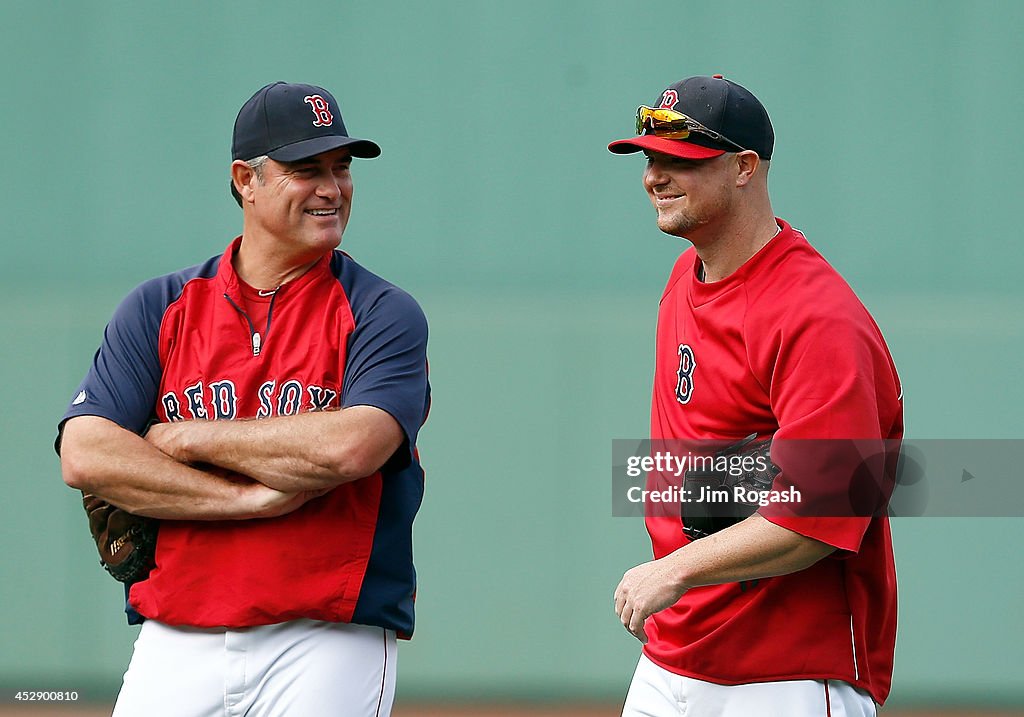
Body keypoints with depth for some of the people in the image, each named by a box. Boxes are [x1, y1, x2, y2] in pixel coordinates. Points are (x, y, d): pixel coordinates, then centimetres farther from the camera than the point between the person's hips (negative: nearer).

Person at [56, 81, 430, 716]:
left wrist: (189, 437, -6)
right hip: (176, 646, 3)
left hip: (329, 649, -2)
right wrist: (255, 498, -12)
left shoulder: (383, 315, 2)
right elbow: (85, 455, -4)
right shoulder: (159, 309, 10)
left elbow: (350, 447, -17)